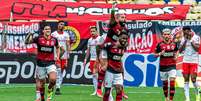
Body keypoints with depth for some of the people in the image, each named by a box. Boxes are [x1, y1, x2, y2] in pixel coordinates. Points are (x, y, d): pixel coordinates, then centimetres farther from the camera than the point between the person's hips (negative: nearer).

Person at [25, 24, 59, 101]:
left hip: (50, 63, 1)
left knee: (53, 79, -23)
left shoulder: (54, 39, 2)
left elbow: (57, 47, 23)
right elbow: (26, 42, -7)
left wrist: (57, 56, 10)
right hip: (40, 63, -1)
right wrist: (30, 35, -25)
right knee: (42, 82, 7)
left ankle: (50, 90, 8)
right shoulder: (39, 38, -5)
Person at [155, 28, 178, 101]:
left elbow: (176, 51, 20)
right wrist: (160, 54, -19)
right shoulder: (160, 44, -4)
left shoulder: (174, 43, 2)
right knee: (165, 83, 9)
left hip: (172, 65, 0)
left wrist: (176, 56, -1)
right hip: (163, 66, 0)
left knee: (172, 81, -12)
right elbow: (155, 54, 1)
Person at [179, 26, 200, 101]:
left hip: (194, 61, -4)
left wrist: (191, 40, -13)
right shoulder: (183, 39, 8)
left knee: (193, 79, -9)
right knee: (186, 80, 0)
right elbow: (180, 50, 2)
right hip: (185, 61, 4)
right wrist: (185, 41, -7)